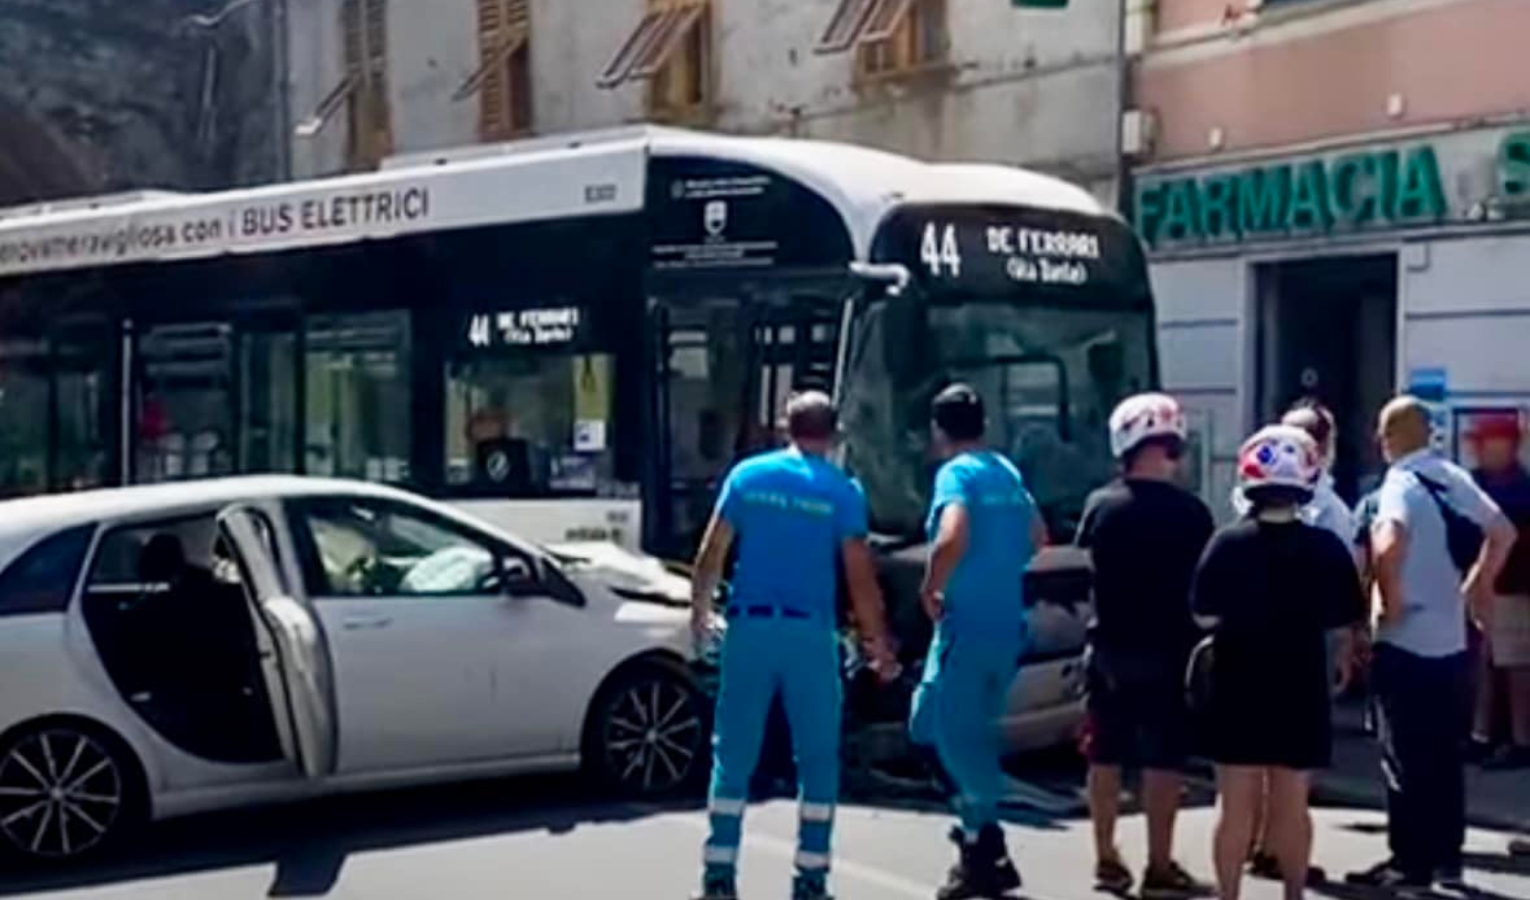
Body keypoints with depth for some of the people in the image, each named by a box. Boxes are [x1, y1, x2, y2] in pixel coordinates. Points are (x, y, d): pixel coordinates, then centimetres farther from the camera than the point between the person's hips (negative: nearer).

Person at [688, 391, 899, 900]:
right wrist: (880, 642, 5)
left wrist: (699, 608, 20)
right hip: (810, 633, -1)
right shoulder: (843, 491, 0)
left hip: (749, 628, 2)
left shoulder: (747, 475, 5)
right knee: (818, 758, 9)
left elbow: (712, 551, 5)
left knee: (734, 754, 8)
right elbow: (859, 576, -3)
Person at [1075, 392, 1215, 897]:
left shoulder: (1100, 505, -2)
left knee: (1105, 756, 12)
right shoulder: (1189, 511, -12)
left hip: (1110, 646, 4)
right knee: (1163, 760, 3)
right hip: (1166, 649, -4)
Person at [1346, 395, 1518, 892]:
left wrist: (1390, 601, -18)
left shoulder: (1400, 484, -15)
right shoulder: (1453, 477, 6)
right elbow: (1503, 532, 15)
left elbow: (1388, 547, -33)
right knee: (1446, 757, 14)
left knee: (1406, 759, 1)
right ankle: (1447, 858, 20)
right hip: (1451, 640, 7)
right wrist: (1475, 586, 18)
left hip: (1406, 644, -7)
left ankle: (1410, 863, 5)